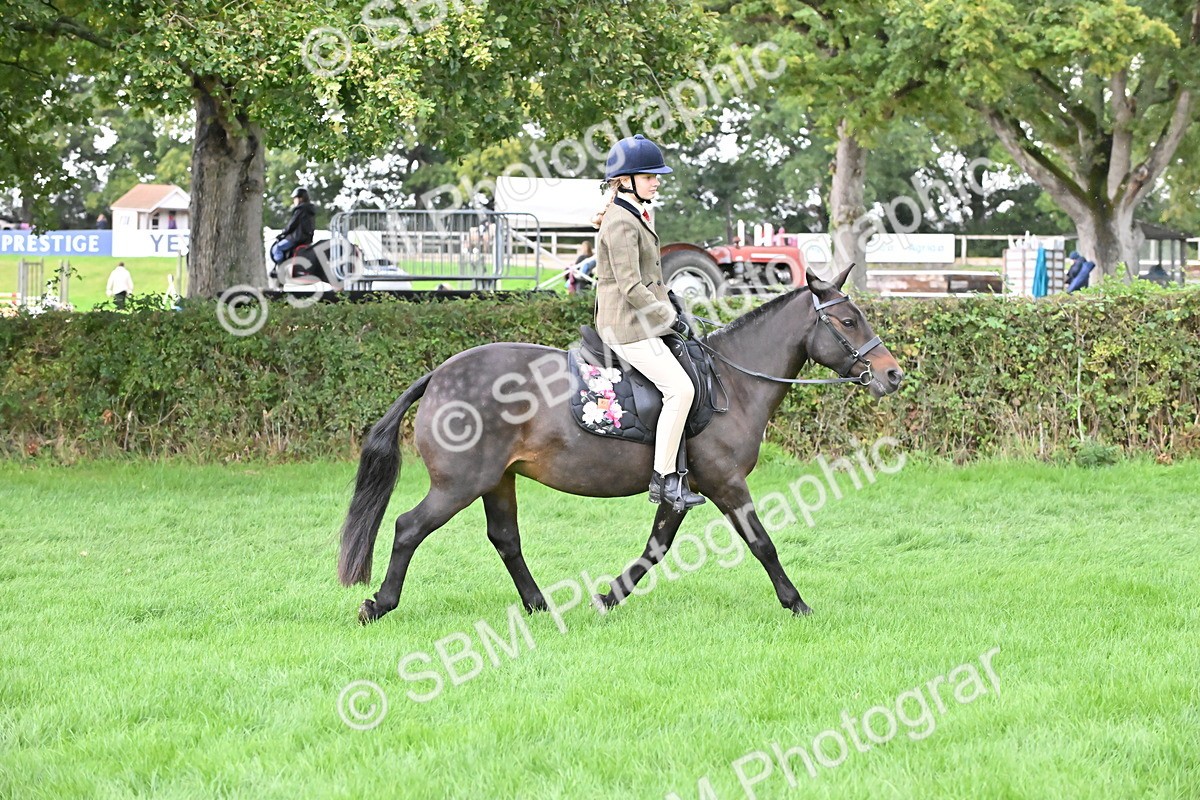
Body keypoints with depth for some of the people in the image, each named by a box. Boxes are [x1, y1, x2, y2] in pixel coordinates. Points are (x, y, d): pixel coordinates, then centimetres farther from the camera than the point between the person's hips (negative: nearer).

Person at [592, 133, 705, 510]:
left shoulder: (636, 217, 17)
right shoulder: (621, 223, -15)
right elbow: (631, 287, -20)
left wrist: (672, 311, 15)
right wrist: (669, 319, -14)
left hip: (643, 321, 11)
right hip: (627, 327, -11)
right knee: (679, 388, -20)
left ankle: (674, 470, 16)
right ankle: (664, 478, -18)